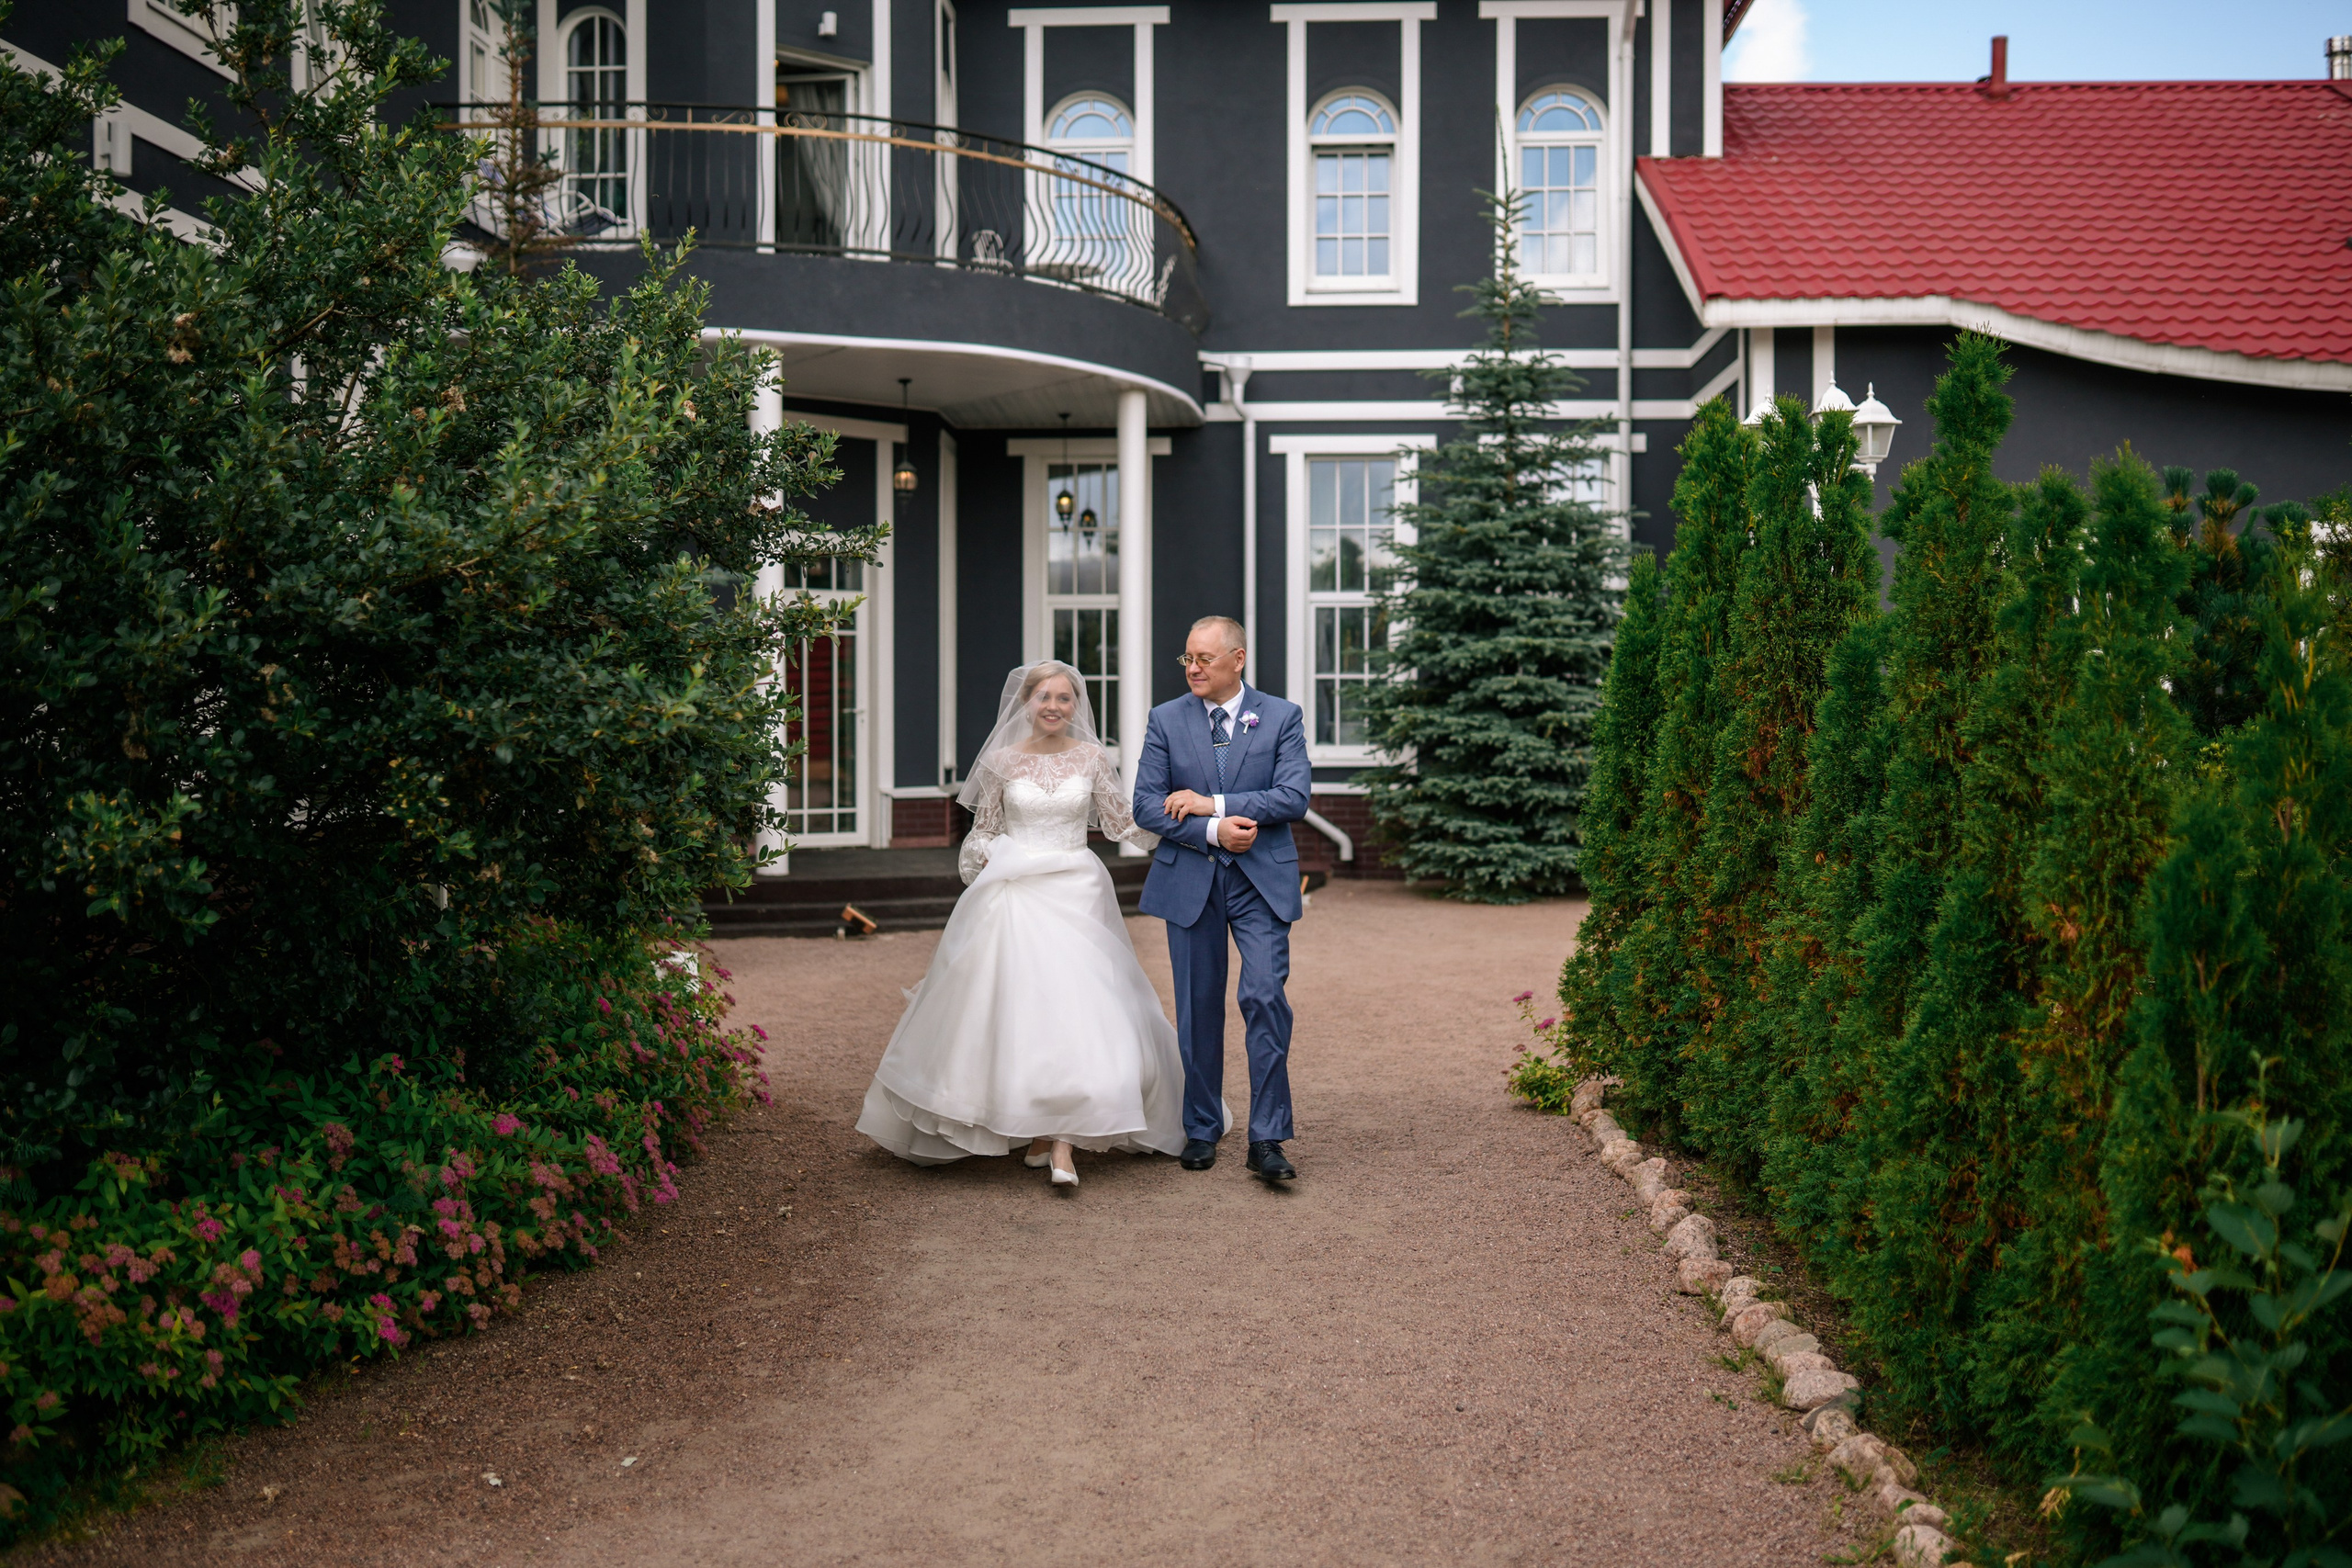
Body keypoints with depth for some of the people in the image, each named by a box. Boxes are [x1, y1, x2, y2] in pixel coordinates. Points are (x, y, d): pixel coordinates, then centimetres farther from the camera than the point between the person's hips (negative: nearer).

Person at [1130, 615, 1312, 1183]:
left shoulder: (1282, 717, 2)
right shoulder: (1166, 720, 6)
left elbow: (1294, 797, -9)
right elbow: (1145, 805, 0)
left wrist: (1212, 802, -13)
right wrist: (1212, 832, -13)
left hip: (1262, 880, -2)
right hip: (1190, 881, 2)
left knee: (1265, 997, -13)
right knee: (1198, 1009, 7)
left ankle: (1267, 1139, -6)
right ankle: (1201, 1131, 21)